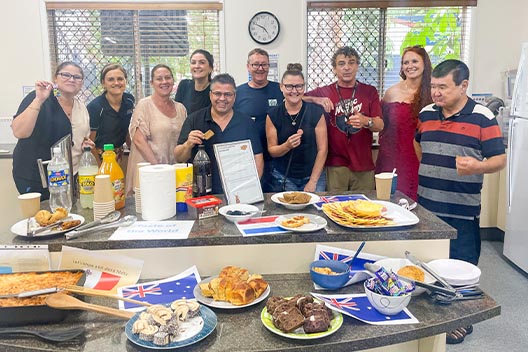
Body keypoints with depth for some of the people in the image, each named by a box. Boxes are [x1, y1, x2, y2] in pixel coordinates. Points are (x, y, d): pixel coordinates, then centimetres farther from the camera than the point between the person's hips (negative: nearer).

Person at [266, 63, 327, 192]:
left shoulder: (316, 112, -4)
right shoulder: (273, 115, -2)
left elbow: (322, 149, -5)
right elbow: (272, 151, 1)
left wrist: (312, 182, -9)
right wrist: (287, 146, -21)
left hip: (313, 176, 0)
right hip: (284, 178, 1)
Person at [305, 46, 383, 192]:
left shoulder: (369, 91, 8)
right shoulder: (324, 92, 5)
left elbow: (380, 125, 2)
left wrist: (366, 121, -19)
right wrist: (316, 100, -13)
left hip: (364, 165, 1)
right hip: (335, 165, -1)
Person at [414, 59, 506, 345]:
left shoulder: (482, 118, -10)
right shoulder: (426, 114, 5)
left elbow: (499, 159, -11)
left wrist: (476, 166, -31)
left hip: (462, 212, -5)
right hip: (425, 206, 5)